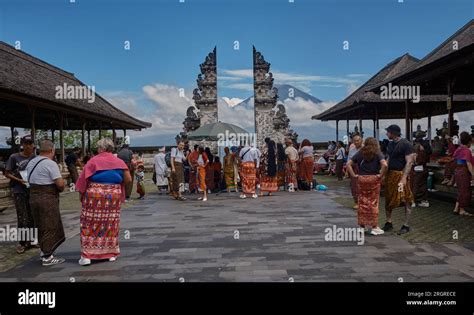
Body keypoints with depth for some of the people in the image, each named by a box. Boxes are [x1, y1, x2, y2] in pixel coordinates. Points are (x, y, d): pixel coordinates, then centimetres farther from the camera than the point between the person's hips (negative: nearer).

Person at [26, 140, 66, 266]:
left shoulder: (31, 163, 10)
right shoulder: (50, 163, -16)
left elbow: (29, 180, 13)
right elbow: (60, 183, -20)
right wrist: (61, 188, 0)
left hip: (33, 197, 8)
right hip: (48, 199, -8)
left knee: (41, 227, 19)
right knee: (49, 227, 3)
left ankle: (44, 252, 31)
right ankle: (47, 257, 10)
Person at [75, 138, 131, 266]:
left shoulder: (93, 161, -4)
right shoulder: (119, 162, 3)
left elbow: (83, 180, -6)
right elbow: (128, 179, 0)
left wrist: (81, 194, 5)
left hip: (94, 195, -2)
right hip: (113, 196, 3)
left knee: (90, 225, 5)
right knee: (111, 225, 11)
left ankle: (87, 255, 5)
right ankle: (111, 253, 18)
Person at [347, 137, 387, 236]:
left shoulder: (360, 153, 6)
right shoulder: (377, 154, -2)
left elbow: (348, 164, -1)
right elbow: (385, 165, -19)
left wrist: (354, 175, 0)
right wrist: (381, 175, -8)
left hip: (361, 179, 2)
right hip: (374, 179, -2)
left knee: (362, 202, 10)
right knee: (373, 203, 4)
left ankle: (362, 225, 18)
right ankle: (374, 227, 10)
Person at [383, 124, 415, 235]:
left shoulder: (406, 144, -9)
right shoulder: (390, 144, 13)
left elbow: (409, 162, -14)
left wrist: (404, 178, -21)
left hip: (401, 174, -7)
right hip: (390, 175, 7)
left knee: (406, 201, -2)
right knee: (388, 200, 10)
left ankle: (406, 225, 7)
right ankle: (389, 223, 21)